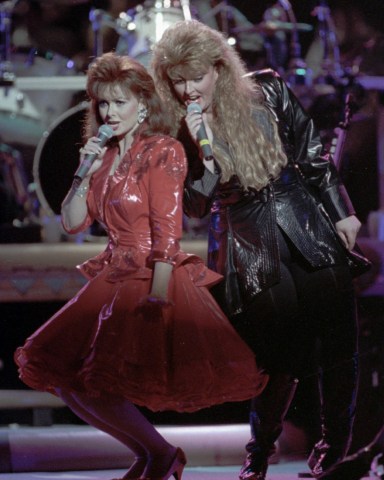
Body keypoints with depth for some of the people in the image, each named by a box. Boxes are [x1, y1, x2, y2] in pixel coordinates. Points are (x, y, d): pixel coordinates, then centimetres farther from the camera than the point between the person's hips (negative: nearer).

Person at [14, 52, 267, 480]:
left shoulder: (163, 151, -8)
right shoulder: (106, 155, 14)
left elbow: (167, 232, -15)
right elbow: (72, 223, 12)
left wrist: (157, 297, -23)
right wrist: (85, 173, -3)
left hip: (154, 279, -8)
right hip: (114, 279, 8)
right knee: (60, 374, 1)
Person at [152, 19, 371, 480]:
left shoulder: (265, 91, -4)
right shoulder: (174, 128, -6)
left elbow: (312, 152, 6)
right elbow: (196, 204, -12)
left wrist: (341, 212, 7)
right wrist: (194, 145, -25)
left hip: (309, 229, 2)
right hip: (251, 246, -2)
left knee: (337, 344, 4)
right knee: (283, 355, -4)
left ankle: (335, 443, 22)